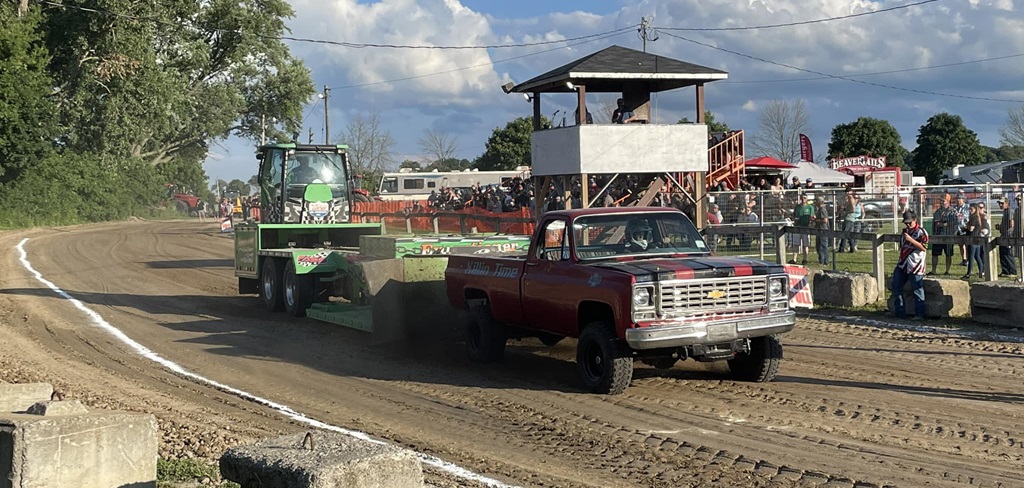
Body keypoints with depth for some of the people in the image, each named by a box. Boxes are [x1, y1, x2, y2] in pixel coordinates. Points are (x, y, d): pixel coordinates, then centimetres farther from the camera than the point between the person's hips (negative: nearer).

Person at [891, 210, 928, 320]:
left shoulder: (921, 232, -6)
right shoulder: (905, 231, 18)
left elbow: (923, 247, -17)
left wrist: (910, 239, -23)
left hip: (915, 266, -8)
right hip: (902, 265, 8)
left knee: (917, 290, -5)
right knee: (896, 286, 7)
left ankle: (919, 313, 0)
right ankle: (899, 311, 16)